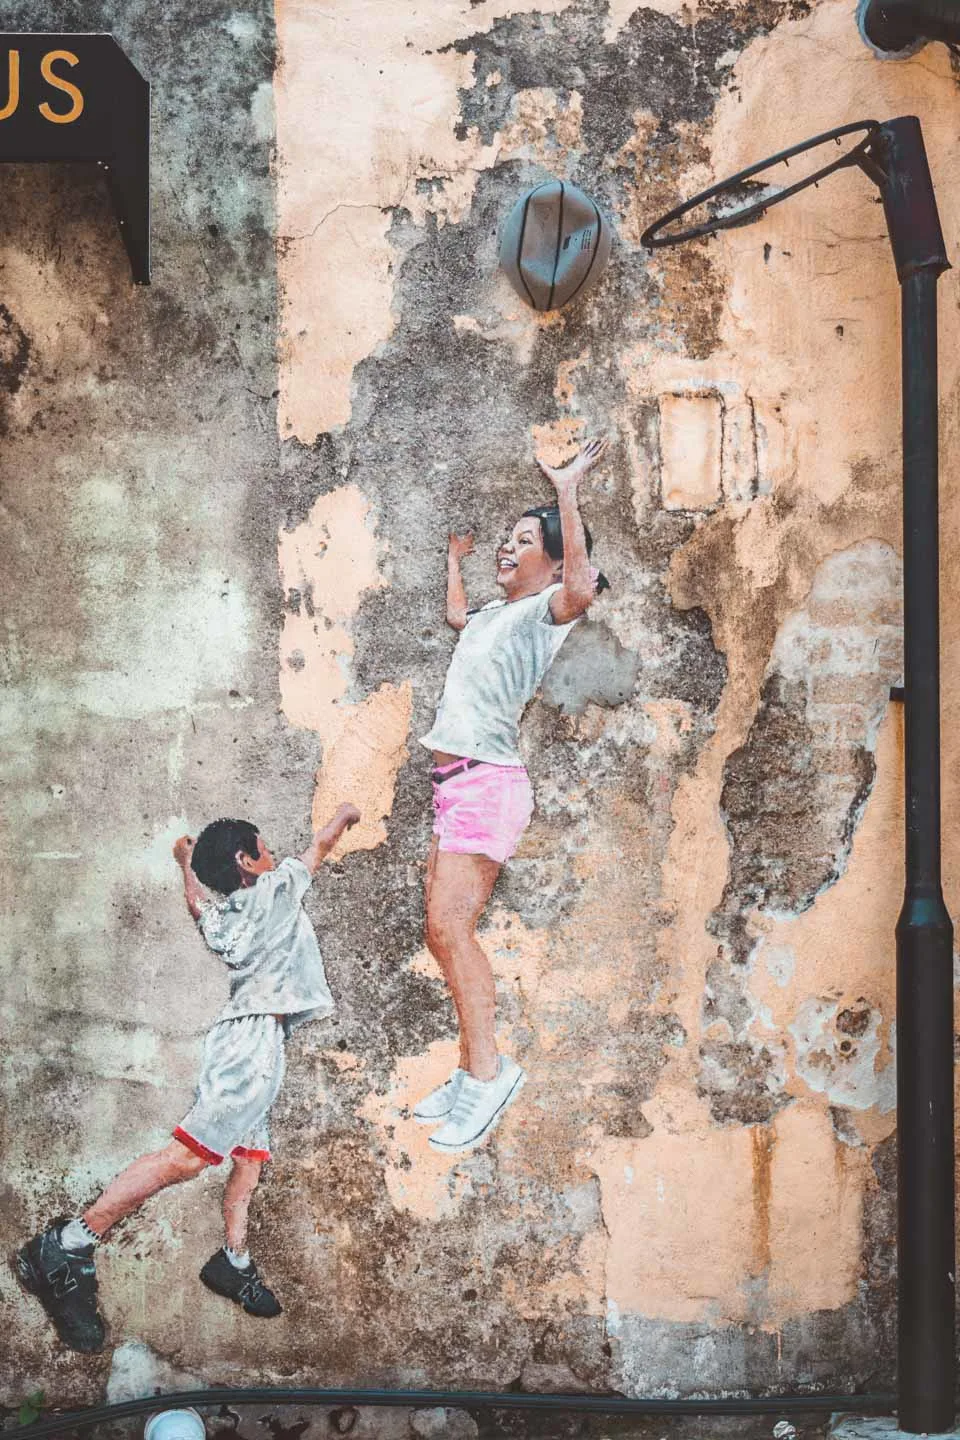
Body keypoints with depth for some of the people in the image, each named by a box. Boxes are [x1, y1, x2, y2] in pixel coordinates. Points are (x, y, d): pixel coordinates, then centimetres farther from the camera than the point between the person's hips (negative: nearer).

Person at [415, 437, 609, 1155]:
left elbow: (581, 591, -30)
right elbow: (457, 614, 49)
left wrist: (568, 493, -27)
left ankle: (489, 1069, -15)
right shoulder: (495, 618, 23)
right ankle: (473, 1074, 10)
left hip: (488, 784, -10)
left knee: (448, 927, -19)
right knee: (445, 933, 6)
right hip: (456, 787, 10)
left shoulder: (544, 609, -5)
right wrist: (454, 557, 57)